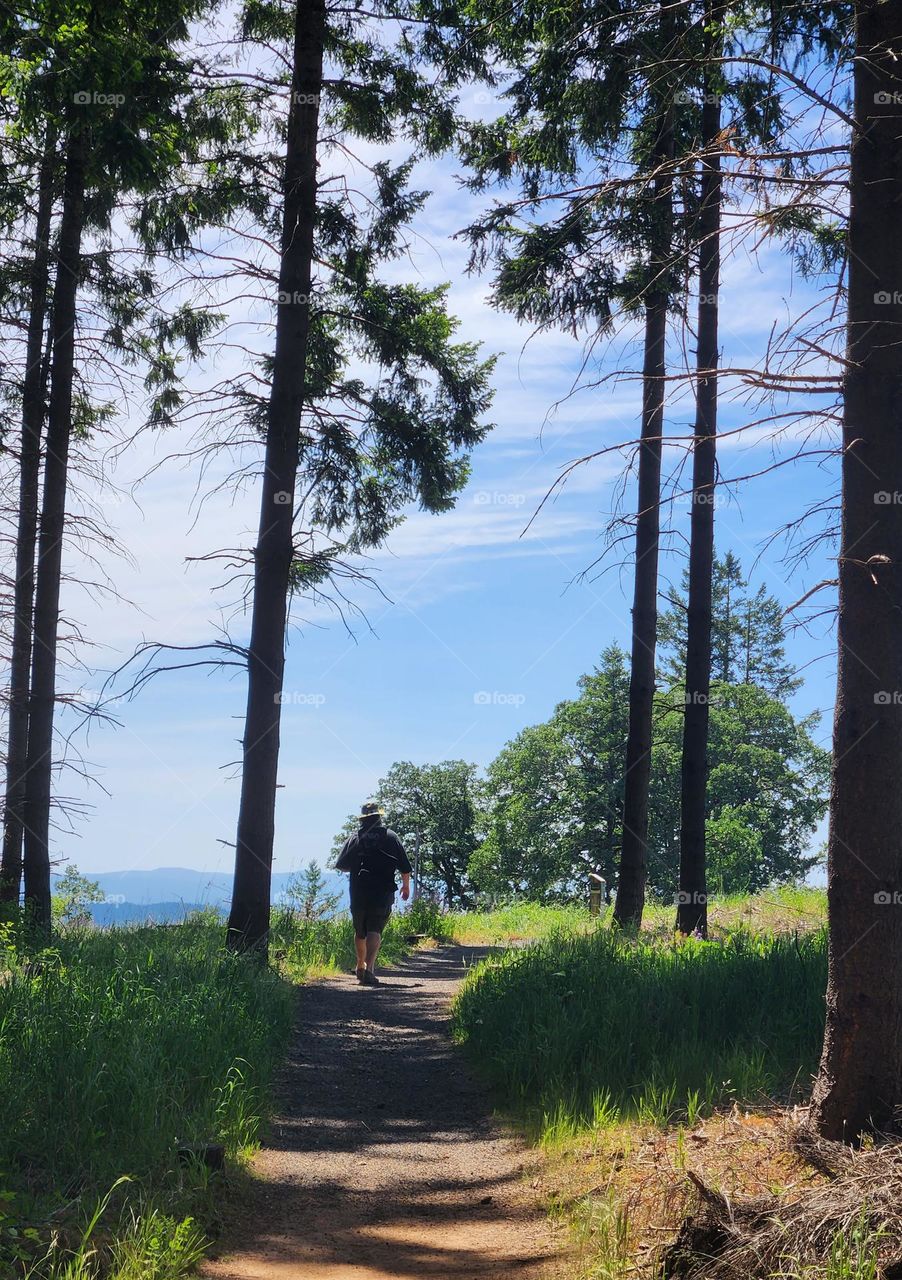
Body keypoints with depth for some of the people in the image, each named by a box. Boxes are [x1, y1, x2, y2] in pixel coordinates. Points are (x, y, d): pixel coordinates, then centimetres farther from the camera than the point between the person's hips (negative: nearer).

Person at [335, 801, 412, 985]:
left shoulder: (354, 839, 3)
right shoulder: (391, 837, 1)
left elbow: (341, 866, 6)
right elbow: (405, 867, 2)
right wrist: (406, 885, 18)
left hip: (358, 893, 2)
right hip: (383, 894, -2)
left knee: (360, 932, 18)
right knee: (374, 931, -7)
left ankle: (361, 966, 35)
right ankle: (369, 968, -25)